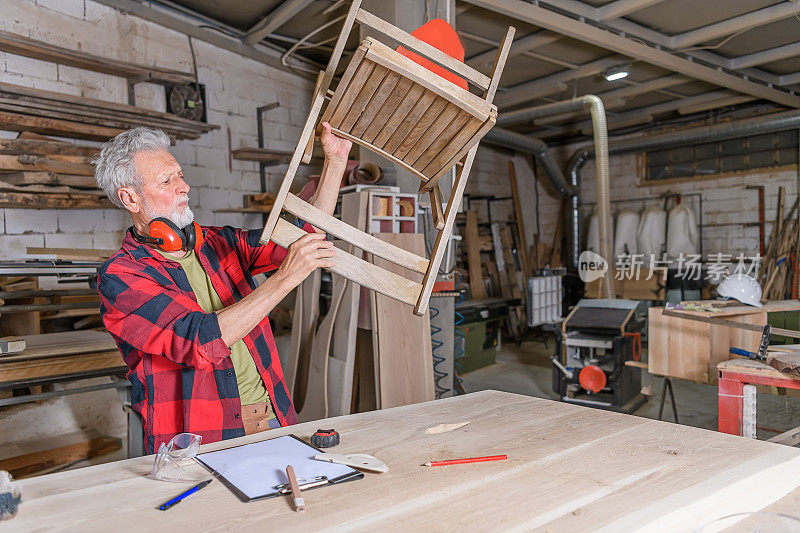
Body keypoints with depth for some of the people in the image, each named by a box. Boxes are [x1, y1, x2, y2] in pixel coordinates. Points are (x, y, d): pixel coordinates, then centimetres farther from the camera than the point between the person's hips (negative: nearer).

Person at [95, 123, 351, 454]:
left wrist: (336, 161, 11)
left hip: (272, 417, 5)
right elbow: (201, 341, -21)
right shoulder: (119, 278, -7)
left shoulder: (217, 243, 12)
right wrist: (285, 277, -20)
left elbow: (304, 234, 18)